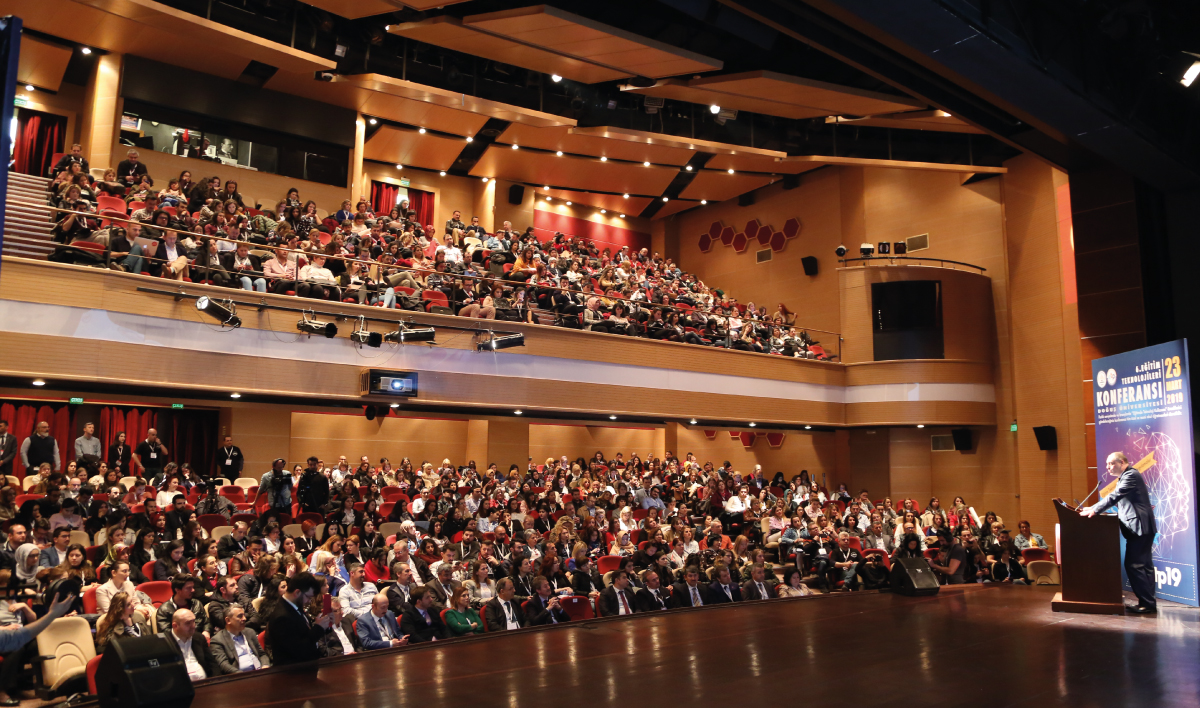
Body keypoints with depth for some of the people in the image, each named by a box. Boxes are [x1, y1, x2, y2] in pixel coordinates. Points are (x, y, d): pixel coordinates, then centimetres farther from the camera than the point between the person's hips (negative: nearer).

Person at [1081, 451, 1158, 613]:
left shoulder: (1131, 475, -13)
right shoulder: (1126, 477, 18)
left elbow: (1114, 496, -22)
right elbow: (1116, 499, 19)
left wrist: (1094, 510, -22)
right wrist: (1092, 508, 9)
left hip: (1140, 527, -11)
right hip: (1138, 527, 11)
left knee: (1134, 565, -10)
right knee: (1144, 565, 11)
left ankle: (1147, 603, -7)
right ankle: (1148, 603, 15)